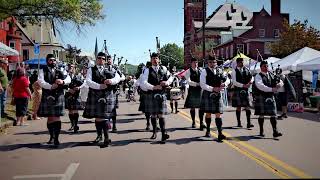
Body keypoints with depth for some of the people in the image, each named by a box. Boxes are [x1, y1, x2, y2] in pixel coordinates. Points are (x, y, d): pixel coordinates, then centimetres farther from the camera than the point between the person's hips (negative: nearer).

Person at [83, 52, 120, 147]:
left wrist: (112, 81, -20)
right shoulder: (91, 70, 10)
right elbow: (88, 81, -6)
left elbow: (118, 78, 1)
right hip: (95, 96, 1)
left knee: (104, 117, -8)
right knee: (97, 117, 8)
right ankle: (99, 135, 27)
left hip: (107, 96, -1)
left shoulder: (110, 69, 12)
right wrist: (99, 86, -19)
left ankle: (106, 138, -5)